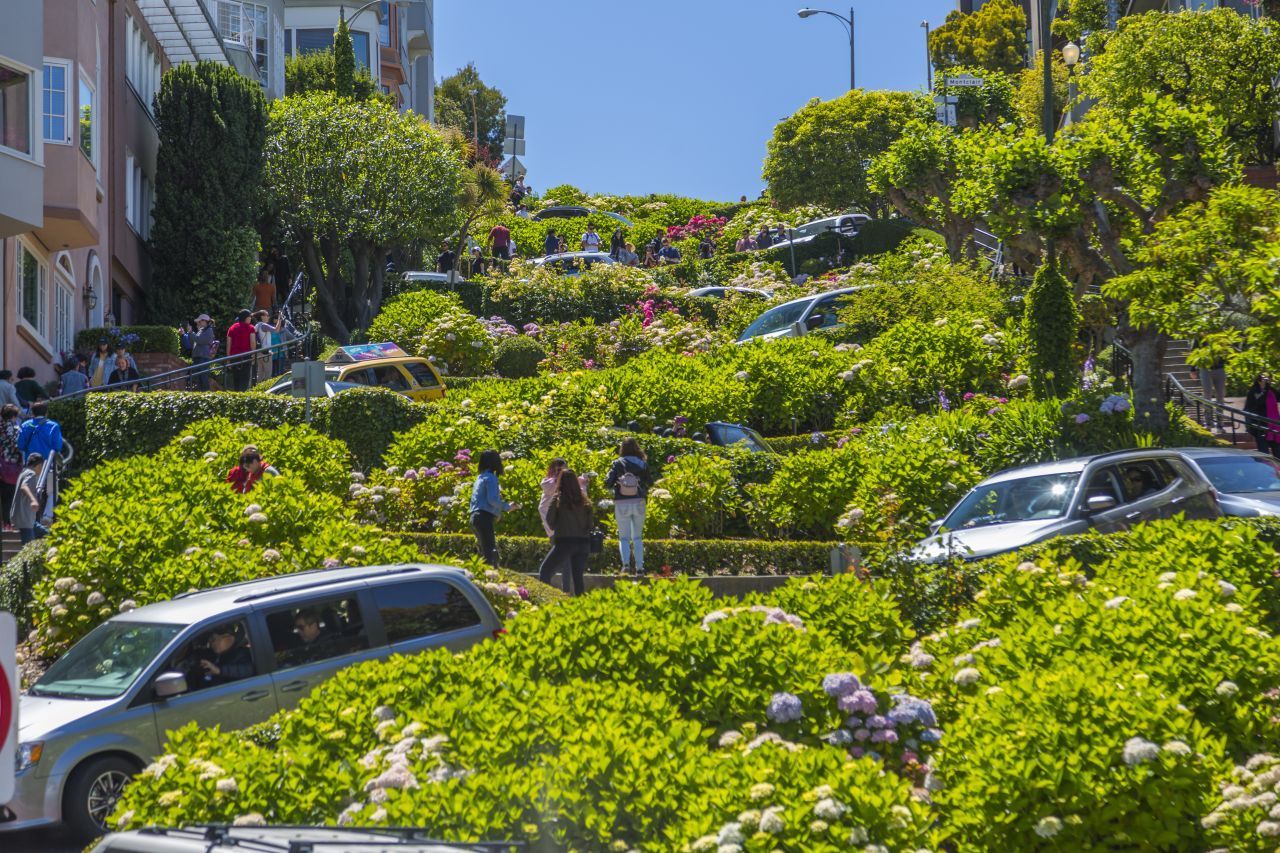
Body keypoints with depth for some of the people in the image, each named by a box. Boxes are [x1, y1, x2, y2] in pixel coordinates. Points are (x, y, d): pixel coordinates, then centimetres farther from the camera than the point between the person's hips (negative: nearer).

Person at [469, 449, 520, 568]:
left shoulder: (481, 477, 20)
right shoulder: (491, 478, -8)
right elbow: (492, 500, -17)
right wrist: (507, 507, -6)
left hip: (476, 517, 9)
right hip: (485, 518, -9)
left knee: (485, 553, 11)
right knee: (490, 554, -14)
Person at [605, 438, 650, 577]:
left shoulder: (618, 463, -2)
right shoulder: (643, 464, 2)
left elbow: (608, 482, -6)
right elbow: (647, 484, 2)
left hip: (622, 504, -2)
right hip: (639, 503, 2)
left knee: (624, 537, 4)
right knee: (637, 537, 13)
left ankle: (625, 563, -18)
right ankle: (640, 567, 7)